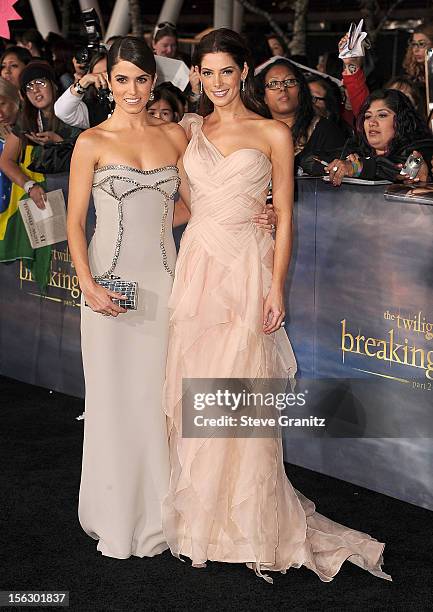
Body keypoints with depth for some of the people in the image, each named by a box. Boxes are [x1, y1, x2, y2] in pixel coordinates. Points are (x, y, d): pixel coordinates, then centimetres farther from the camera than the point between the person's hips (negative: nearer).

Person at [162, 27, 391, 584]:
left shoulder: (273, 135, 1)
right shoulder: (190, 129, 11)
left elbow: (284, 217, 0)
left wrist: (277, 287, -8)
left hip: (246, 269, -3)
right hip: (195, 266, 4)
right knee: (192, 392, 6)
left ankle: (248, 521, 10)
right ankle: (197, 512, 20)